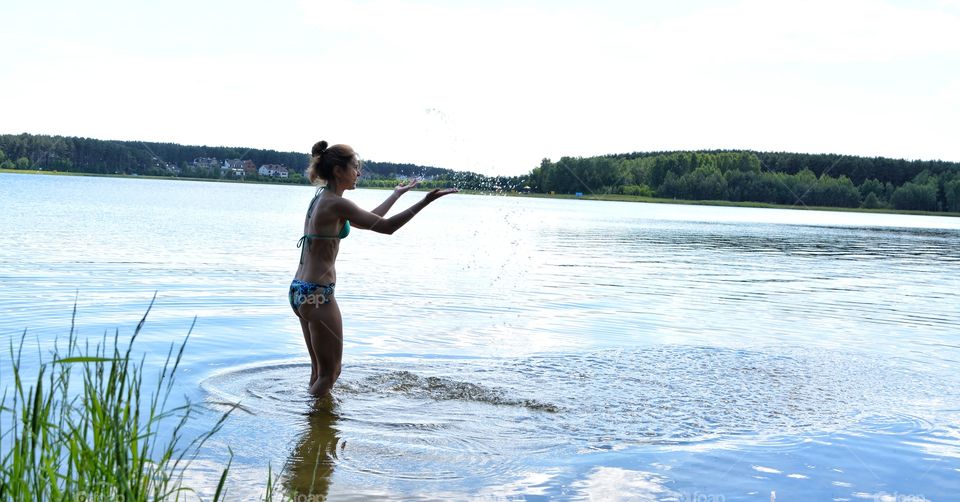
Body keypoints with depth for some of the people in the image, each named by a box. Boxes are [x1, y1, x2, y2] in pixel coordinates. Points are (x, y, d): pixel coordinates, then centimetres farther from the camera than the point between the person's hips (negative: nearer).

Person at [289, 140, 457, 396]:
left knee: (319, 370, 17)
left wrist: (397, 193, 35)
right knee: (330, 372, 0)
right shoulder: (336, 204, -15)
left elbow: (370, 220, 25)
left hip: (299, 290, 10)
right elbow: (386, 226, -17)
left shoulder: (321, 200, 14)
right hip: (318, 295, -10)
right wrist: (425, 202, -13)